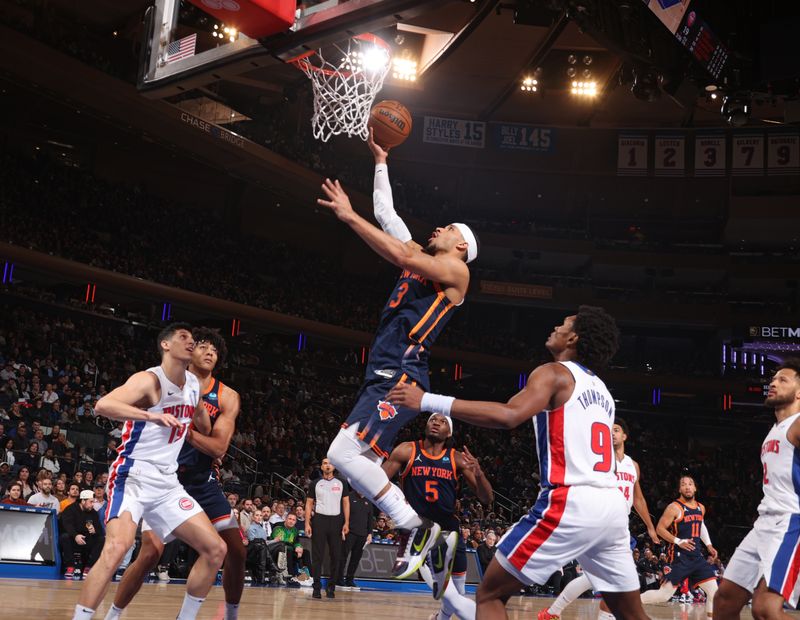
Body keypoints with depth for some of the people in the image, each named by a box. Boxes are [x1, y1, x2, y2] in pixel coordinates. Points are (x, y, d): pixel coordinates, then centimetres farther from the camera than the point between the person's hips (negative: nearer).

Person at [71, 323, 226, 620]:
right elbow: (102, 405, -30)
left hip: (167, 484, 7)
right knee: (116, 548, -31)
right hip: (132, 477, -7)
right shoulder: (150, 380, -14)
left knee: (215, 550, 2)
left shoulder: (193, 384, 9)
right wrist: (151, 415, -40)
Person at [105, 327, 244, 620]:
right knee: (150, 552, -16)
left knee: (237, 551, 0)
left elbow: (218, 447, -12)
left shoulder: (227, 396, -2)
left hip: (204, 481, 3)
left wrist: (185, 429, -25)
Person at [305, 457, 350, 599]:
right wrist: (307, 523, -4)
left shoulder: (341, 483, 8)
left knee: (335, 556, 2)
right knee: (317, 556, -3)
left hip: (336, 521, 1)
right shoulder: (315, 484, 7)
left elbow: (346, 503, 7)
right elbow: (309, 503, 6)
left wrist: (346, 523, -2)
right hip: (319, 520, -1)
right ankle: (317, 587, 1)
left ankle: (331, 587, 11)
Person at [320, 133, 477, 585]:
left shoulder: (456, 270, 0)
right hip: (383, 377, 10)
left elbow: (399, 254, -15)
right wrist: (381, 161, 31)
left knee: (345, 453, -21)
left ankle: (417, 526, -11)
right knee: (361, 460, 5)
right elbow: (386, 214, 31)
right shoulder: (421, 260, 25)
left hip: (402, 378, -10)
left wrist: (349, 216, -13)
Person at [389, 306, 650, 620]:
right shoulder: (601, 389, 22)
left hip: (572, 502, -8)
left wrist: (427, 400, -20)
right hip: (612, 503, 8)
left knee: (490, 594, 3)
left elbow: (509, 416, -20)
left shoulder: (555, 373, -2)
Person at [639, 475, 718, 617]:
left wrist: (708, 545, 21)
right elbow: (660, 528, -12)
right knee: (664, 595, -11)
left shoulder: (701, 508, 12)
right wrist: (678, 541, -20)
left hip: (697, 556, 7)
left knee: (714, 592, 0)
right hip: (679, 557, -7)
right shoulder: (675, 507, -10)